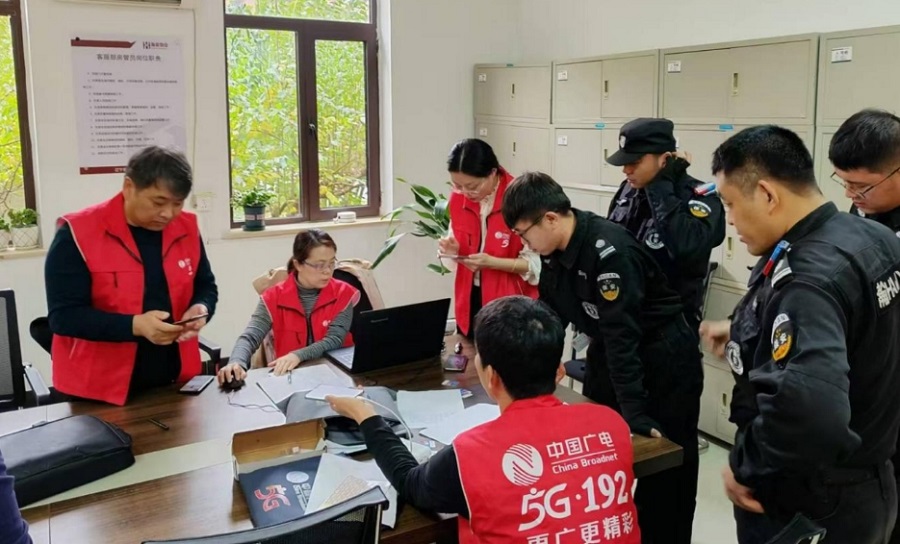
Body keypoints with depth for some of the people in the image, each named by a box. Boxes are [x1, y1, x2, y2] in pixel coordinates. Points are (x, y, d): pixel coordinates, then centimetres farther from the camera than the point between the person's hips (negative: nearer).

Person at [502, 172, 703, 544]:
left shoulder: (609, 250, -30)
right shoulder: (555, 252, -5)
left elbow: (622, 335, -31)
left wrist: (633, 412, -30)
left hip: (664, 361, -8)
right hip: (608, 354, 8)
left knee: (666, 468, 4)